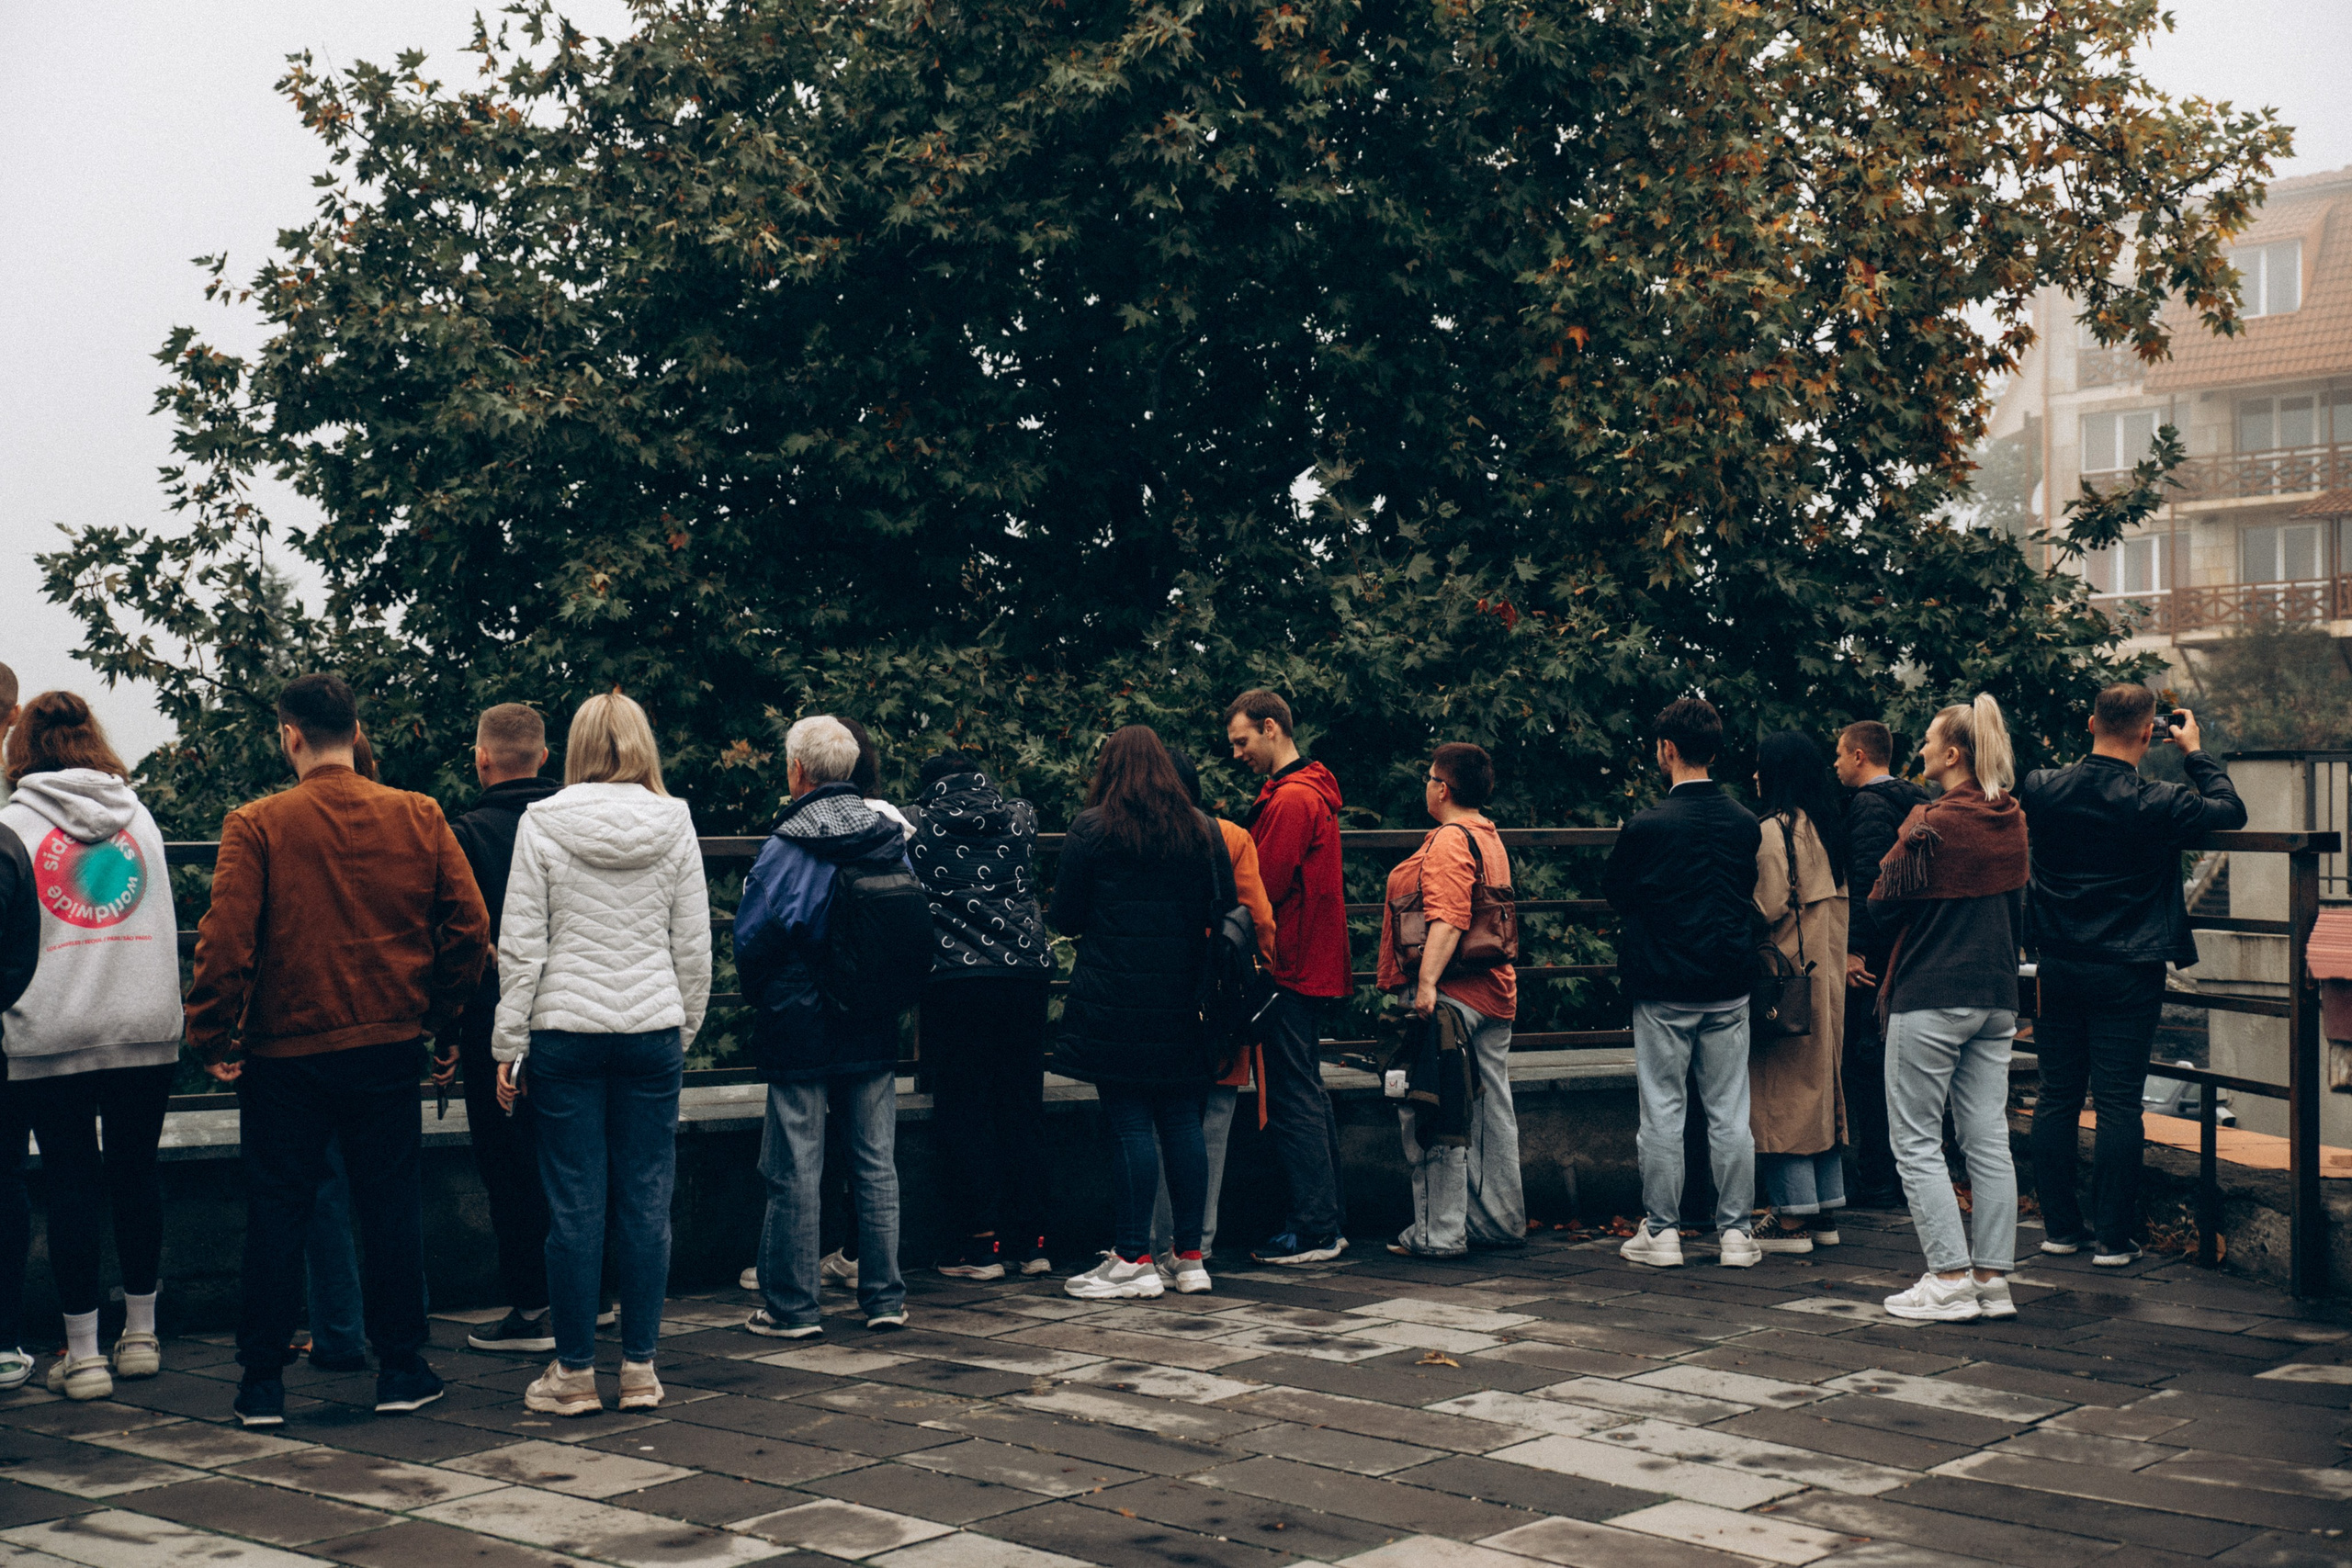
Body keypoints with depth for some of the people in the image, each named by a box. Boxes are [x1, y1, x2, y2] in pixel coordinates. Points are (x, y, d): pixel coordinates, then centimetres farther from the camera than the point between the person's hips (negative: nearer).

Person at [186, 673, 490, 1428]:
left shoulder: (256, 826, -9)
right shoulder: (418, 818, 0)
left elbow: (224, 939, -15)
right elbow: (469, 925, -1)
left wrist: (210, 1037, -5)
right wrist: (436, 1008, 11)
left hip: (284, 1049, -2)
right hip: (388, 1044, 2)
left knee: (277, 1211, 7)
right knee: (390, 1204, 11)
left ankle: (263, 1382, 11)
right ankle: (401, 1370, 15)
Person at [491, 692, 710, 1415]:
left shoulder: (543, 825, -4)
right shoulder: (674, 825, 1)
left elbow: (520, 946, -3)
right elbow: (694, 947, 4)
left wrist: (510, 1045, 3)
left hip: (566, 1031, -1)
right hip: (652, 1031, 1)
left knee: (574, 1206, 4)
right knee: (647, 1201, 7)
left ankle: (575, 1373, 10)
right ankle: (640, 1368, 12)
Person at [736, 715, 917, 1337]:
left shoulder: (787, 846, -13)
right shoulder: (892, 838, 3)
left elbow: (750, 939, -11)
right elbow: (923, 931, 8)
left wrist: (766, 1000, 7)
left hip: (801, 1030, -5)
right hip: (875, 1032, 5)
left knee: (795, 1172, 2)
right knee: (877, 1165, 11)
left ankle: (790, 1305, 7)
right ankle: (885, 1298, 15)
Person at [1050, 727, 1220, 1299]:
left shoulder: (1091, 829, -5)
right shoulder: (1203, 831, 8)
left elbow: (1066, 918, -2)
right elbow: (1217, 914, 13)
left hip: (1114, 998, -4)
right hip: (1183, 999, 4)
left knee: (1129, 1123, -3)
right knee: (1183, 1121, 8)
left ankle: (1134, 1260, -1)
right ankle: (1190, 1257, 13)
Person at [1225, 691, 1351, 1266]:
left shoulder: (1291, 799, -15)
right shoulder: (1311, 791, 18)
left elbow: (1263, 890, -19)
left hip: (1290, 972, -11)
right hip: (1314, 969, 11)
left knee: (1291, 1100, -6)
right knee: (1309, 1094, 14)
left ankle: (1313, 1230, -3)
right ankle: (1330, 1219, 19)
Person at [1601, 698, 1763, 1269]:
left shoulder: (1647, 825, -13)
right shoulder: (1745, 824, 0)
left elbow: (1613, 891, 0)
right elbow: (1751, 897, 13)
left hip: (1662, 988, -4)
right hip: (1729, 986, 4)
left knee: (1663, 1110, 4)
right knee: (1729, 1111, 7)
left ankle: (1662, 1230, 8)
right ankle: (1736, 1231, 11)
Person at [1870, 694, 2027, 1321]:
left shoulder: (1932, 824, -16)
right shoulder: (2012, 821, 6)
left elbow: (1883, 905, -10)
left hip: (1930, 994, -7)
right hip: (1997, 996, 7)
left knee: (1916, 1141, 1)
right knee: (1989, 1140, 9)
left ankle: (1950, 1279, -2)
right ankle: (1993, 1279, 11)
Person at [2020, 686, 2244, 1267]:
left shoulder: (2043, 789, -5)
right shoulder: (2156, 803, -13)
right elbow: (2232, 810, 0)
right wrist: (2195, 752, 10)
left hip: (2057, 968, 4)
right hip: (2126, 976, -4)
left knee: (2057, 1098, 10)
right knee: (2118, 1105, 0)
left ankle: (2060, 1227, 16)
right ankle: (2113, 1238, 3)